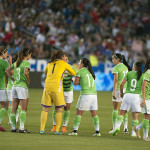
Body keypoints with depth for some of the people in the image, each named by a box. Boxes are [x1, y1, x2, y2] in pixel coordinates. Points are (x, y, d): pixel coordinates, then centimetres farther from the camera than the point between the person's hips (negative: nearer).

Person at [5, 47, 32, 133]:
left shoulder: (16, 63, 12)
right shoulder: (27, 63, -9)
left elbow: (7, 71, 13)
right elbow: (25, 72, -25)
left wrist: (13, 80, 11)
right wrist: (28, 81, -10)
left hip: (15, 86, 7)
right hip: (22, 86, -7)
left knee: (14, 108, 7)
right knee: (24, 109, -3)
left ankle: (13, 127, 9)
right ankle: (22, 128, -9)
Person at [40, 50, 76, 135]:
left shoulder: (50, 64, 18)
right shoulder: (64, 63, 8)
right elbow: (74, 73, 18)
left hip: (47, 87, 4)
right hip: (57, 88, -4)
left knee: (45, 109, 8)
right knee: (59, 110, 6)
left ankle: (42, 129, 1)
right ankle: (57, 130, 0)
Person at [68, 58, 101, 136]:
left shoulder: (79, 71, -1)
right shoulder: (90, 71, 17)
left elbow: (75, 83, 1)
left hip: (85, 94, -6)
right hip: (94, 94, 6)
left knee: (79, 112, 2)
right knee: (94, 113, 8)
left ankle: (75, 130, 1)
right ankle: (97, 131, 4)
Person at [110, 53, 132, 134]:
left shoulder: (115, 68, -10)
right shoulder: (126, 67, 12)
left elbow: (116, 80, -18)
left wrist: (114, 91, -20)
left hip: (118, 89, -6)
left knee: (115, 109, 1)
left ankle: (114, 128, 1)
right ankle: (125, 128, 9)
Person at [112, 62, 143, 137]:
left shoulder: (129, 73, 4)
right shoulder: (142, 76, 3)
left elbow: (122, 84, 1)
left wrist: (121, 93, 17)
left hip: (127, 95, 0)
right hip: (136, 96, 0)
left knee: (122, 113, 8)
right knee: (135, 115, 6)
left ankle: (117, 126, -10)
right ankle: (133, 132, 5)